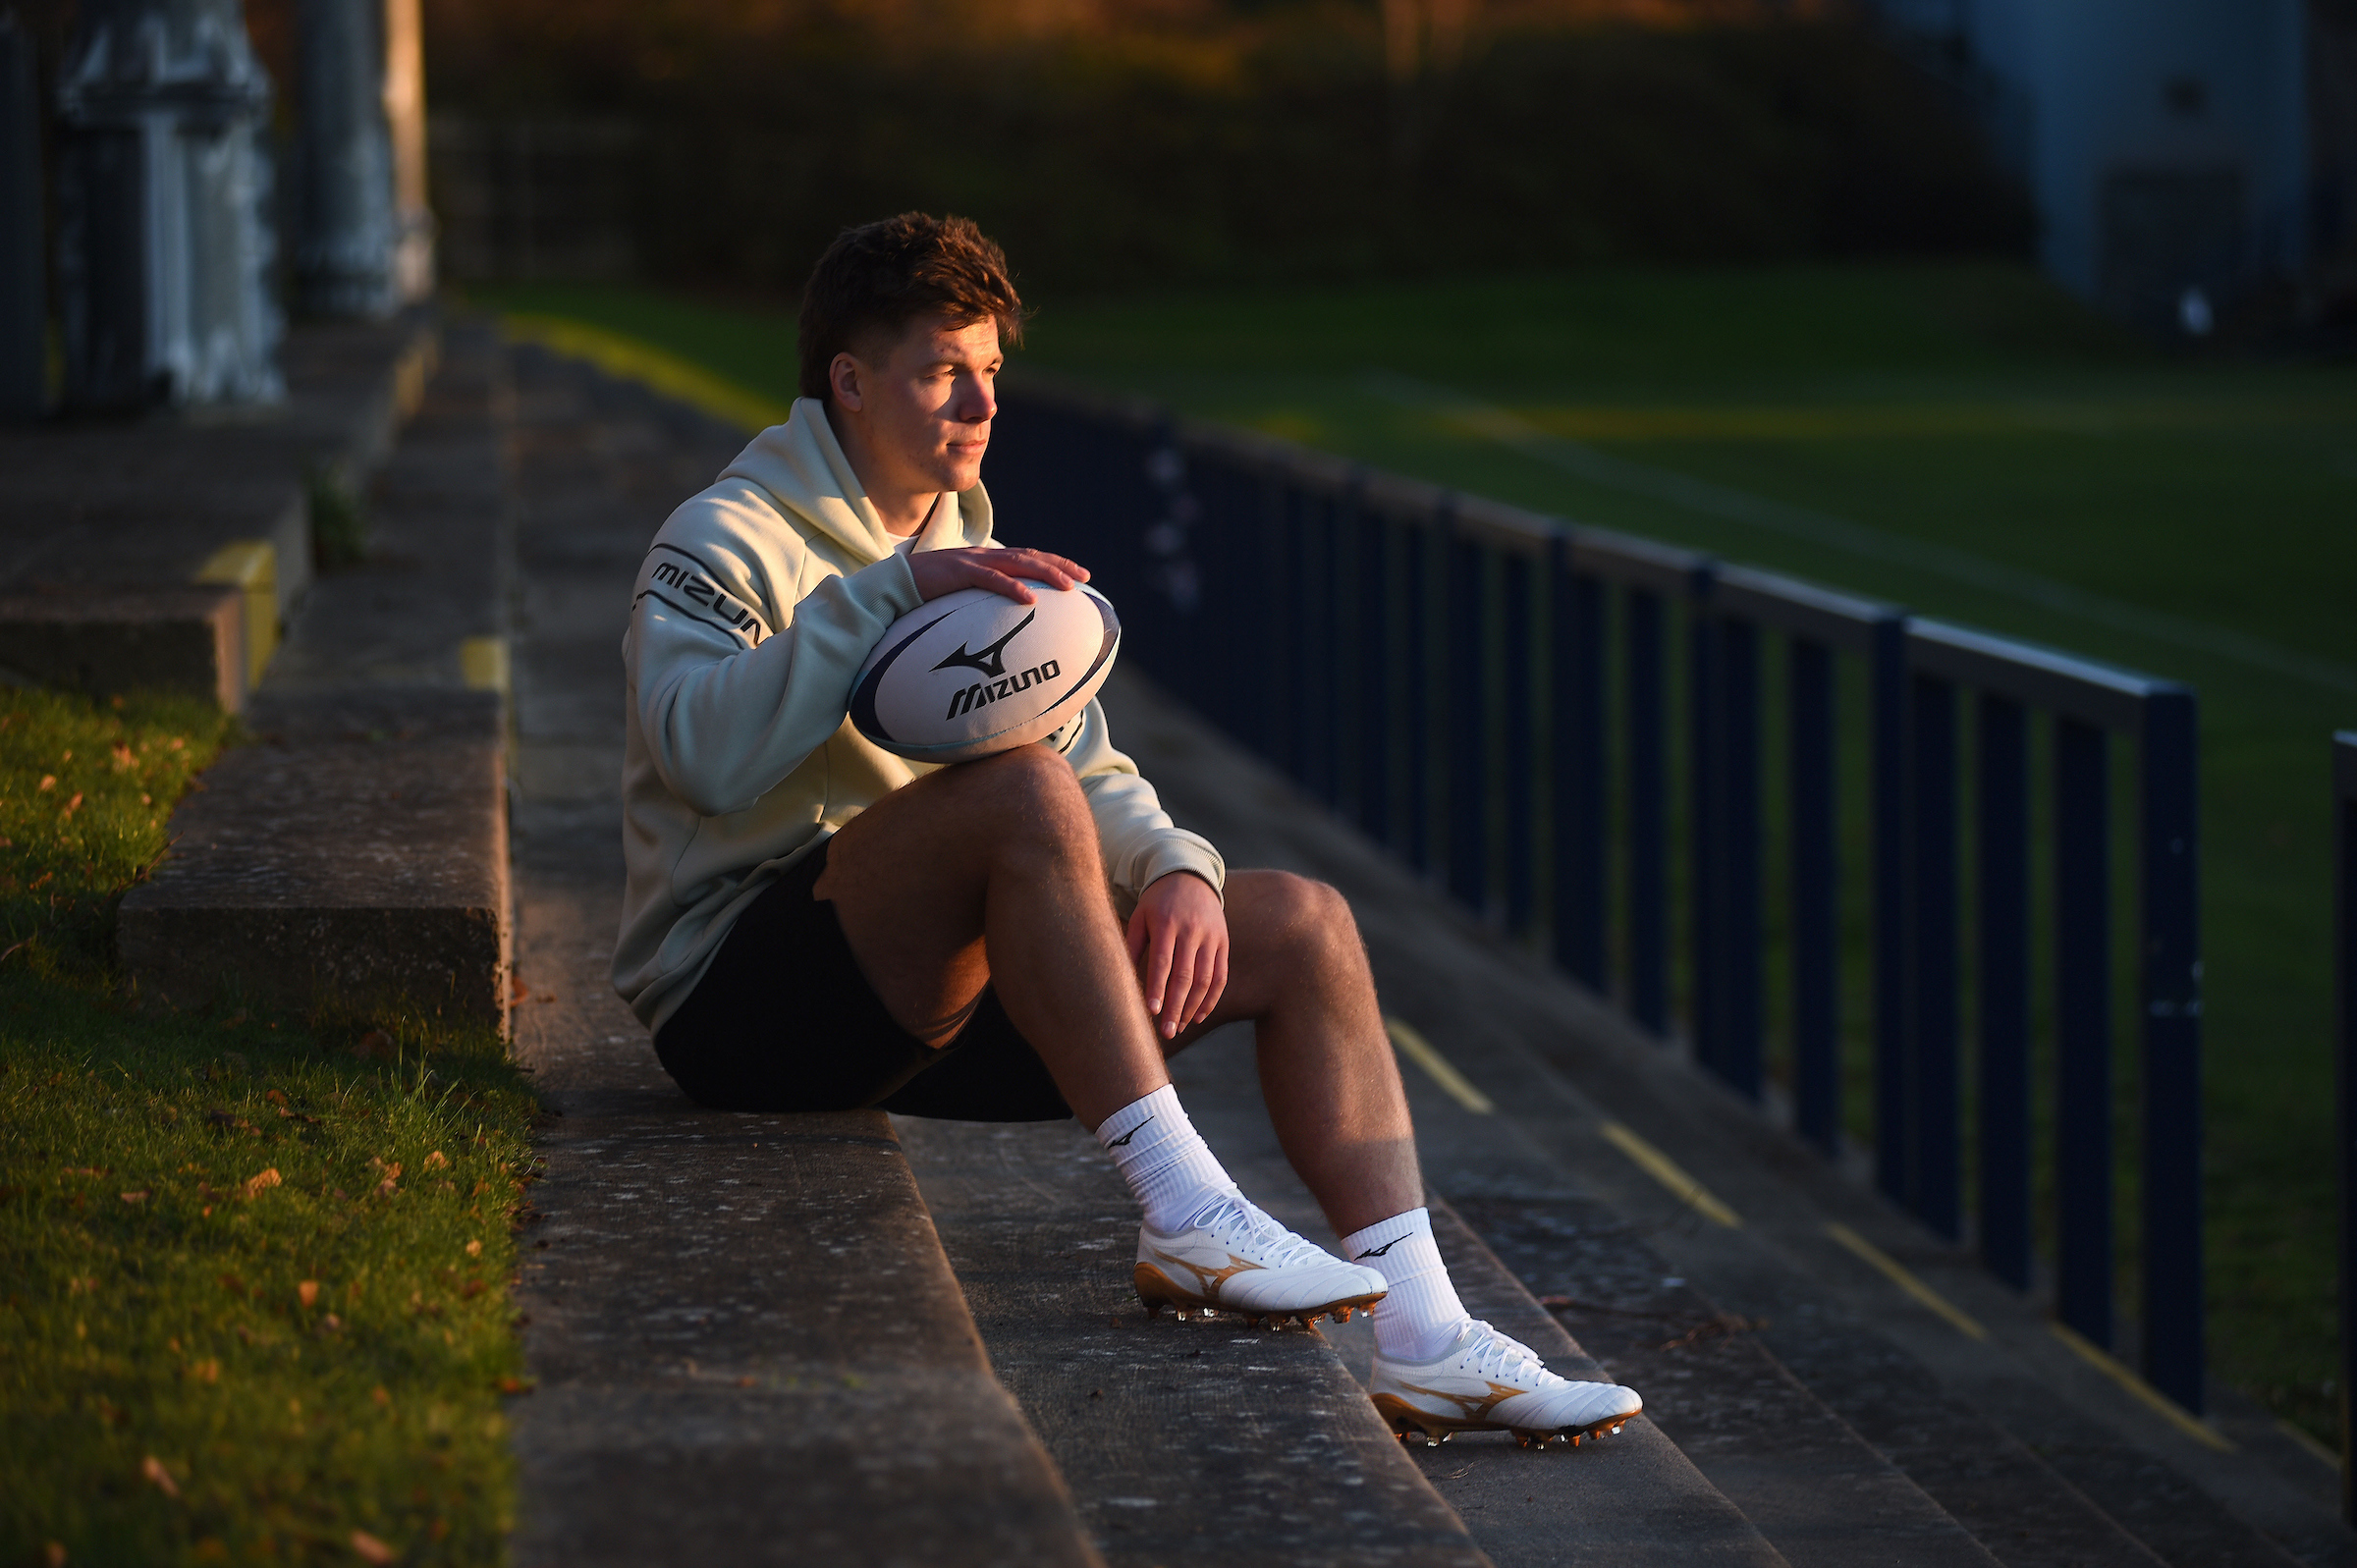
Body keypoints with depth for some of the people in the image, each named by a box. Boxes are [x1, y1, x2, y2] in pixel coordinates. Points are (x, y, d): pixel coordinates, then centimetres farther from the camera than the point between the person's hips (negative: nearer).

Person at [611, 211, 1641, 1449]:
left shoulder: (971, 566, 21)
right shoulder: (725, 544, -3)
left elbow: (1096, 774, 15)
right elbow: (706, 754, -24)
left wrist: (1178, 871, -8)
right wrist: (889, 594, -32)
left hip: (934, 997, 8)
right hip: (744, 996, -8)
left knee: (1302, 926, -6)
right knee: (1020, 788, -34)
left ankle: (1422, 1339, -16)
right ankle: (1183, 1217, -36)